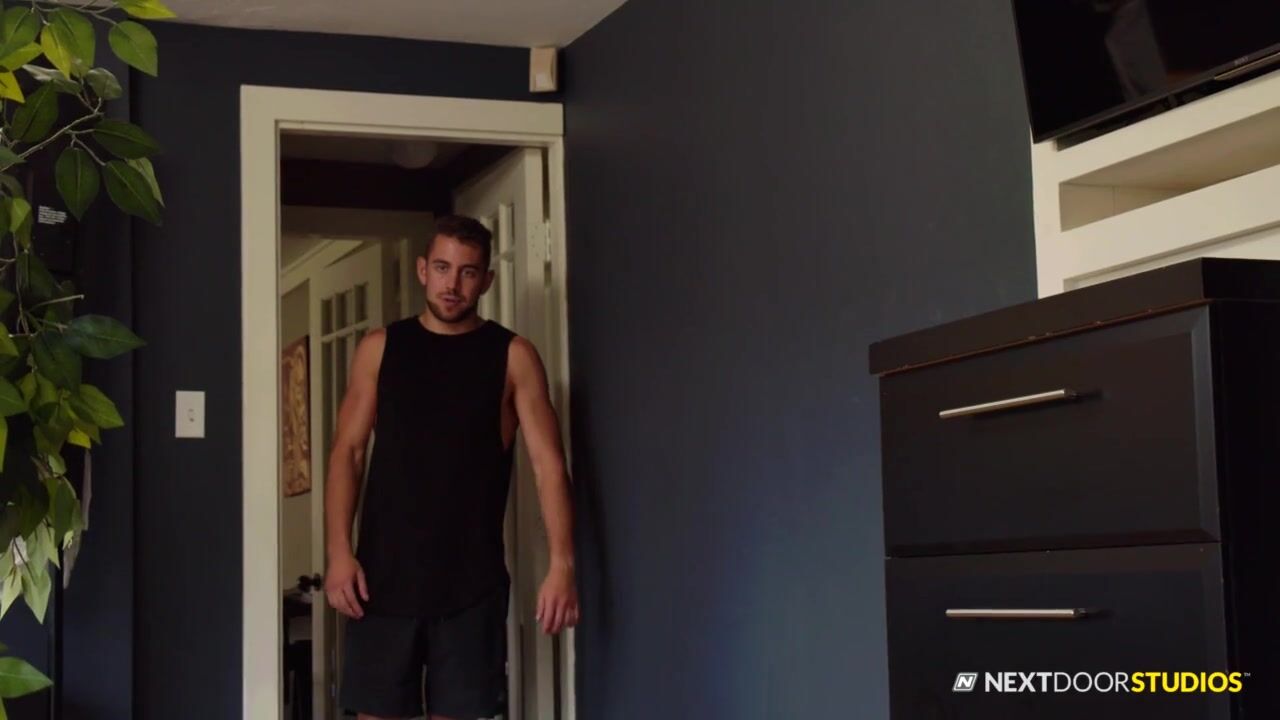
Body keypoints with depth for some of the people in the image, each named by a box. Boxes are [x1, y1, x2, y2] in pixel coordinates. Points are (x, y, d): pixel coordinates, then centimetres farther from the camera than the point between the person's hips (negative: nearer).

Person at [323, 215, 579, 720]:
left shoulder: (513, 357, 1)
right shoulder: (380, 349, 6)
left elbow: (548, 462, -4)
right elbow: (347, 452, 4)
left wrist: (562, 563, -15)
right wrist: (339, 552, -7)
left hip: (472, 578, -1)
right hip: (385, 571, 1)